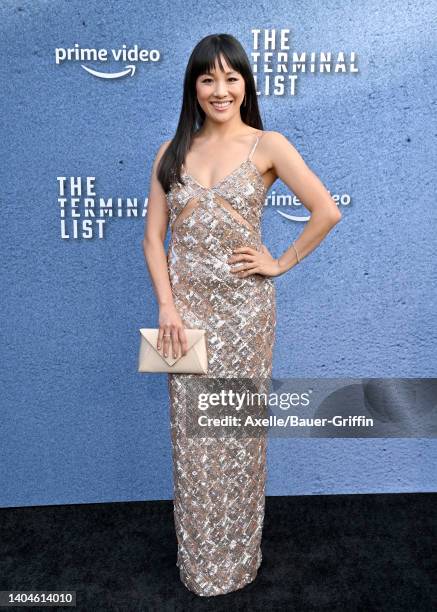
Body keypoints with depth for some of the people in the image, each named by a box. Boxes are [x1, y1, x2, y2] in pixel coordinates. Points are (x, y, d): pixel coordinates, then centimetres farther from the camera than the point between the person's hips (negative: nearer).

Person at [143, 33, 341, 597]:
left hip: (244, 307, -2)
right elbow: (153, 235, 4)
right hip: (187, 307, 3)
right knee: (192, 435, 9)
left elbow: (327, 212, -3)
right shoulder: (172, 152, 8)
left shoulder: (267, 146, 0)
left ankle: (238, 556, 33)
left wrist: (282, 263, -3)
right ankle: (198, 559, 31)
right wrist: (167, 306, -6)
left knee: (239, 431, 9)